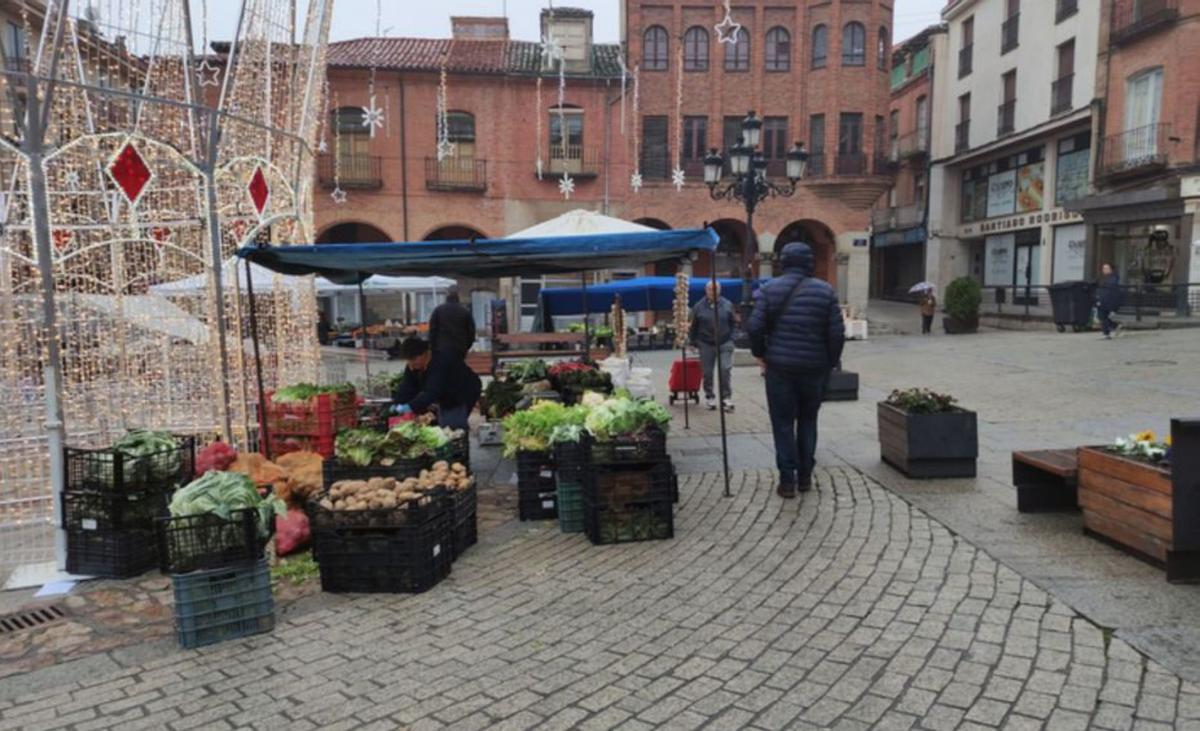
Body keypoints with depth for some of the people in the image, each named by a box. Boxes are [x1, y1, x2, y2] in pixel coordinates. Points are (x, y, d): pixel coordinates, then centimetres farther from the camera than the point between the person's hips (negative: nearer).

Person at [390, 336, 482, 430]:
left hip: (463, 396, -9)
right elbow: (406, 388, -13)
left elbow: (432, 392, -44)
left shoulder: (441, 363, -35)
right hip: (446, 400, 9)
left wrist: (411, 406, -52)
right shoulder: (413, 367, -6)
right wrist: (397, 404, -30)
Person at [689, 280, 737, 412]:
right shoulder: (699, 306, 1)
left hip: (725, 343, 0)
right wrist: (693, 342, 5)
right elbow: (694, 326, 7)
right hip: (706, 344, 1)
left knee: (725, 369, -9)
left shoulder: (727, 305, 2)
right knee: (707, 372, 6)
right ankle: (709, 397, 19)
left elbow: (733, 323, 8)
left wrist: (731, 339, 1)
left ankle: (727, 398, -1)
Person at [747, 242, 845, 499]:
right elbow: (837, 333, -3)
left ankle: (787, 480, 5)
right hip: (814, 368, 2)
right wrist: (830, 362, 9)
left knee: (783, 423, 6)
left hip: (780, 367, -2)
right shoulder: (825, 291, 0)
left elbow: (754, 326, -10)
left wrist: (760, 353, 4)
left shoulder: (770, 289, -3)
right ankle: (805, 477, 21)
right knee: (808, 421, 16)